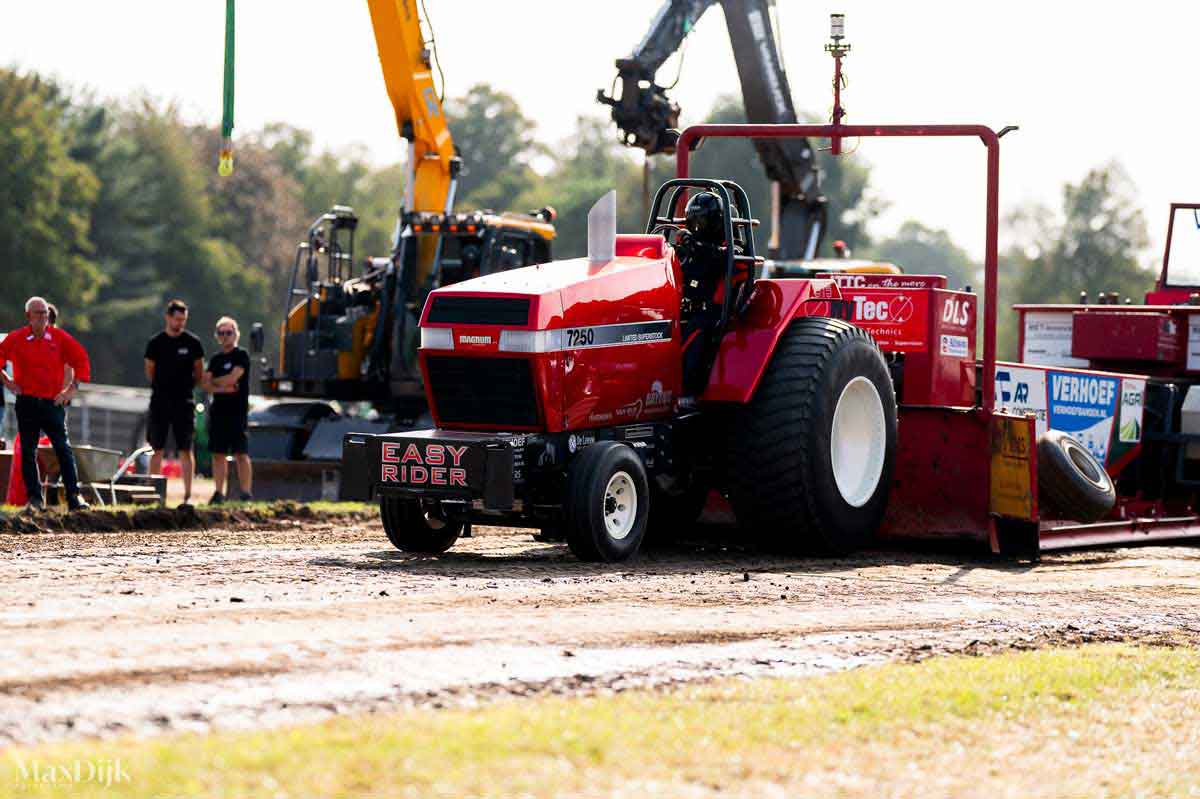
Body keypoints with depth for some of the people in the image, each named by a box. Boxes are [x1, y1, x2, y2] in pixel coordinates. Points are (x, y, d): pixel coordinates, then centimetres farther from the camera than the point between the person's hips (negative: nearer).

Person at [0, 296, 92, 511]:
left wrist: (73, 387, 2)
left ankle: (74, 496, -5)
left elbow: (81, 360, 8)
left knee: (64, 449, -5)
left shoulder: (59, 337, 2)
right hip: (27, 403, 0)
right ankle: (34, 498, 9)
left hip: (53, 402, 0)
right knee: (28, 451, 3)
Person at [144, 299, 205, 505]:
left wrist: (184, 386, 3)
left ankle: (188, 494, -3)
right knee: (157, 449, 4)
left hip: (184, 403, -1)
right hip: (159, 402, 1)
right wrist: (163, 387, 7)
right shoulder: (155, 343, 4)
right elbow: (150, 372, 12)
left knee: (186, 450, -4)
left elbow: (199, 374, 8)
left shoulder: (192, 343, 2)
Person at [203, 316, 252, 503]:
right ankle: (218, 493, 12)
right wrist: (223, 388, -12)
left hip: (237, 411, -6)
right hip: (218, 411, 6)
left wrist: (214, 381, 1)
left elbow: (232, 377, -15)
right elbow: (206, 386, 6)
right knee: (218, 453, 7)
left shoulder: (241, 355, -2)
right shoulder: (215, 359, 15)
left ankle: (246, 494, -8)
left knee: (240, 453, -7)